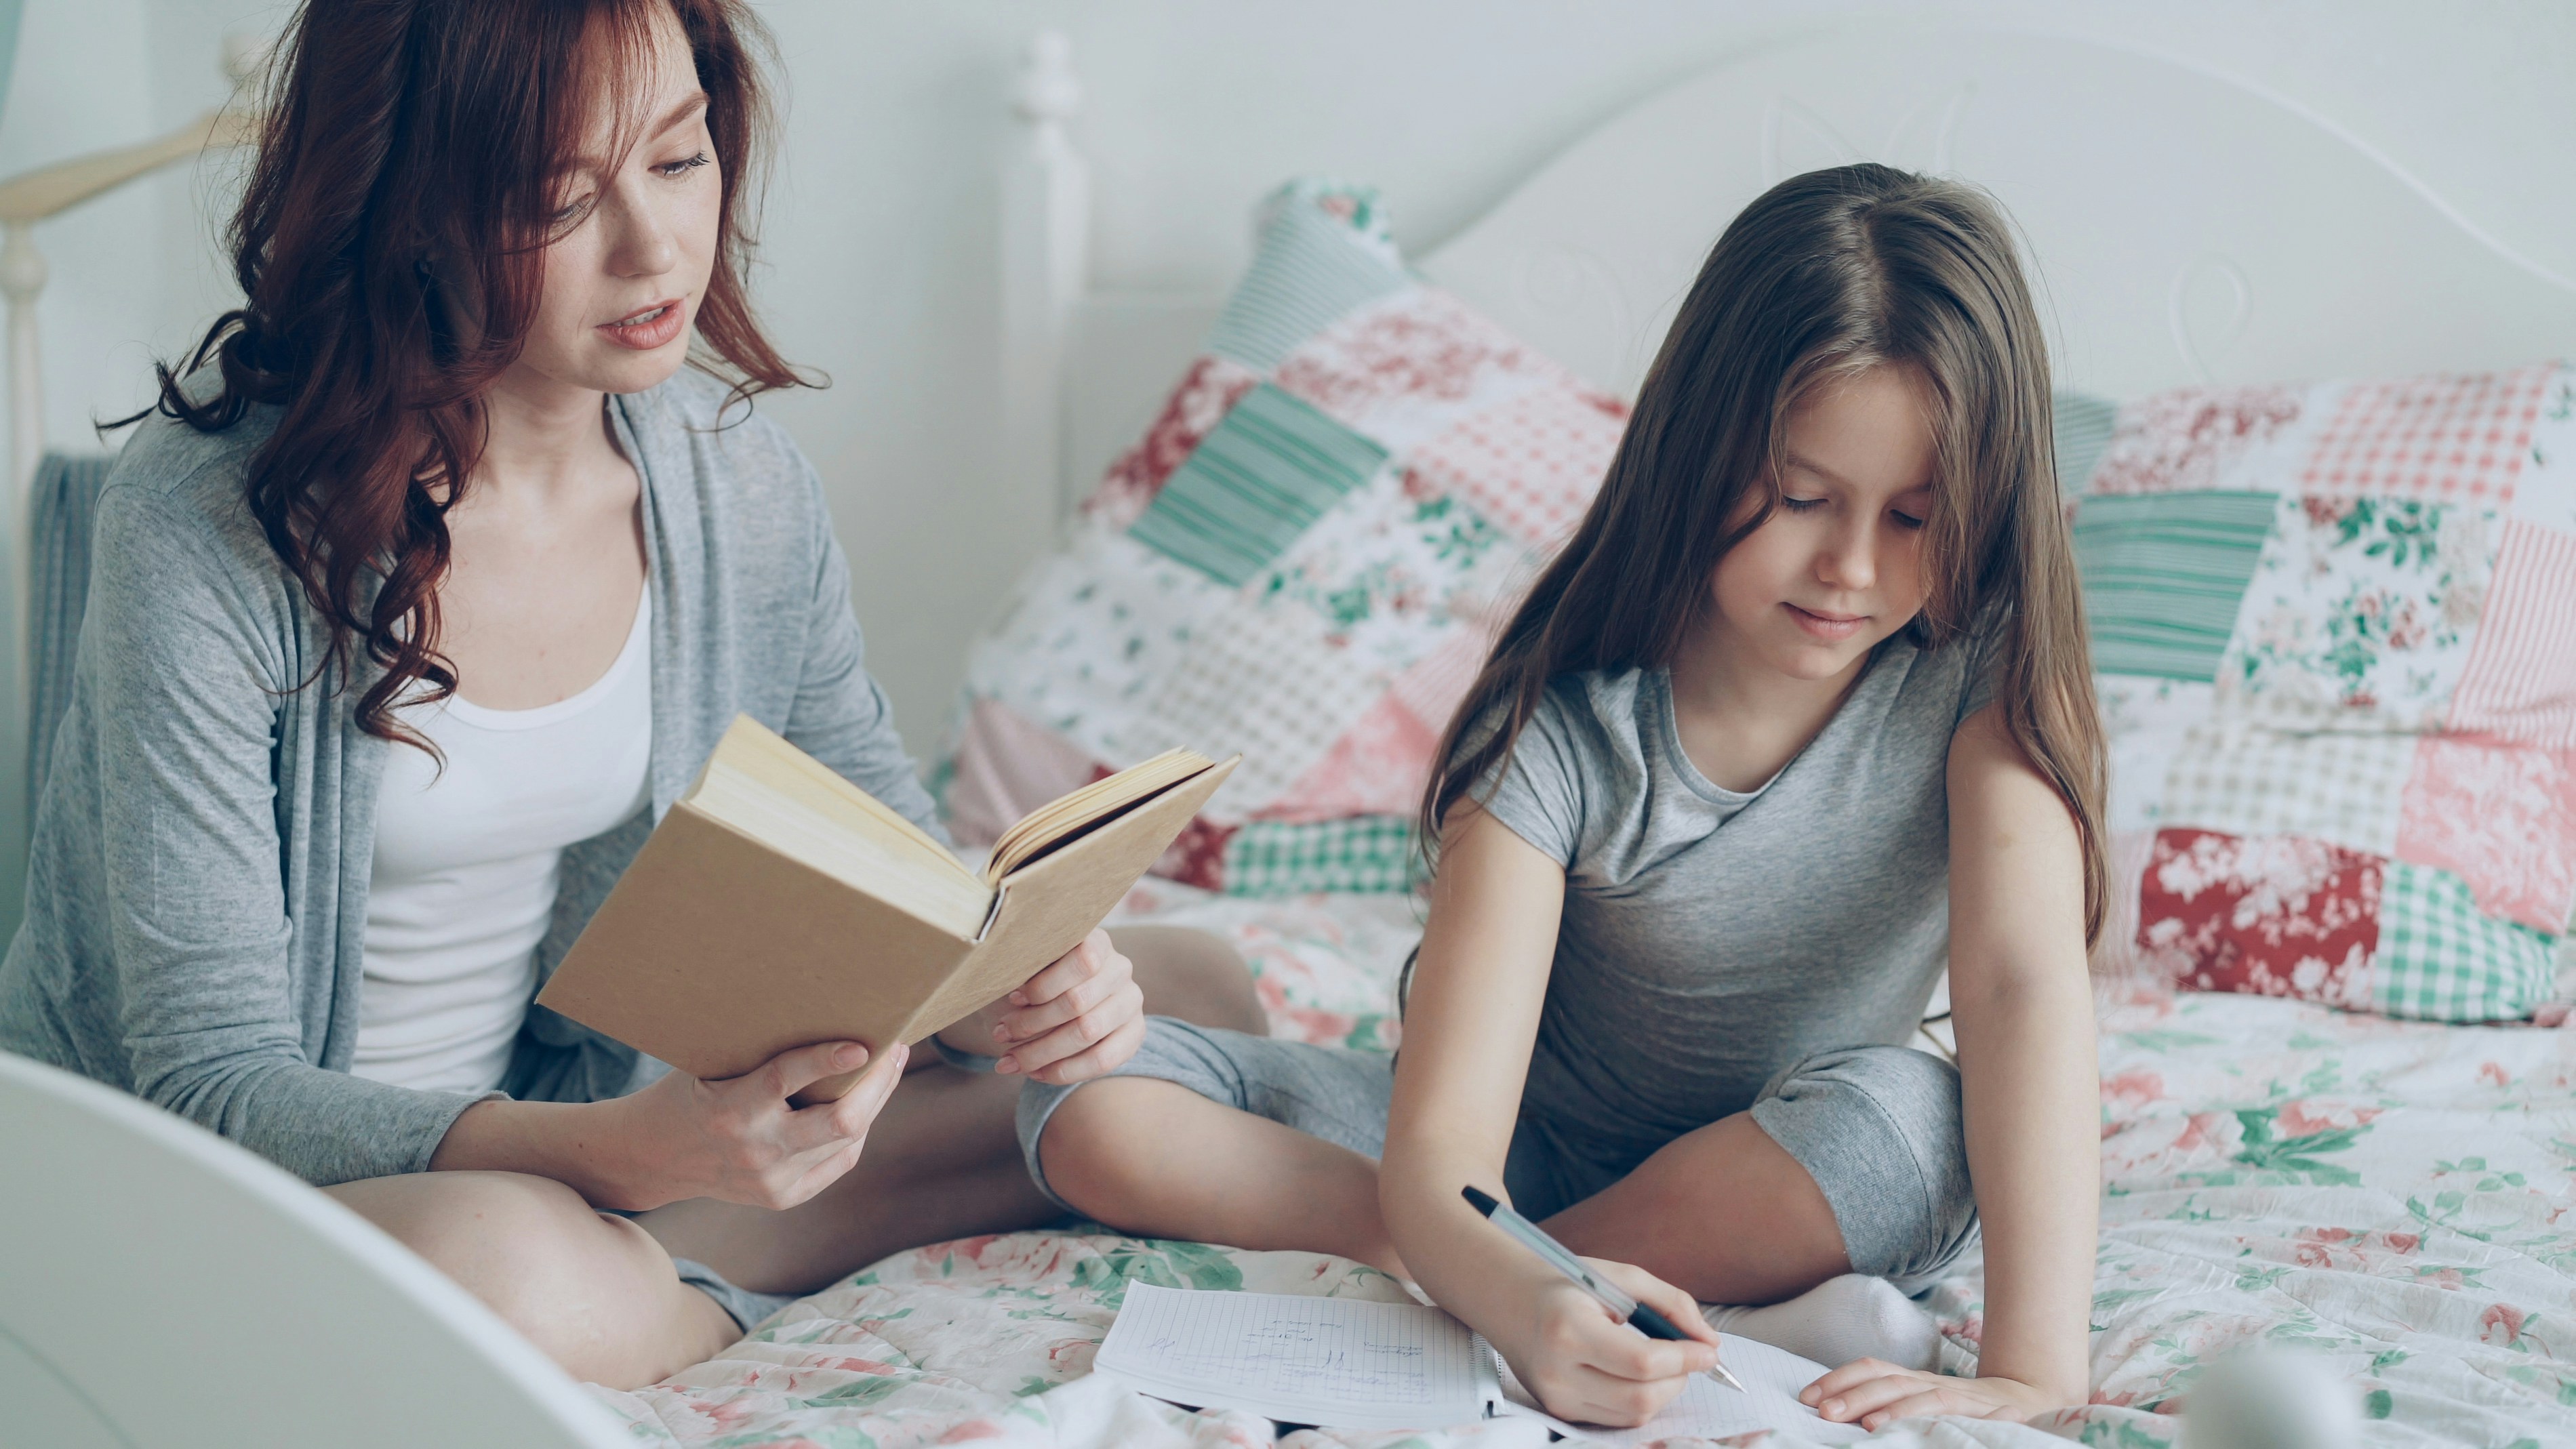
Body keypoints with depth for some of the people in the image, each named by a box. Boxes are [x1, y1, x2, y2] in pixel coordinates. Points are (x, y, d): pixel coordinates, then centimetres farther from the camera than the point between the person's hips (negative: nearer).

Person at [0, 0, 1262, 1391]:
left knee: (1187, 995, -2)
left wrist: (1000, 996, -20)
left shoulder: (739, 482, -5)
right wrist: (625, 1153, -39)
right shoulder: (208, 528, -23)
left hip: (578, 1119, 6)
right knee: (507, 1273, -42)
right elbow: (216, 1082, -23)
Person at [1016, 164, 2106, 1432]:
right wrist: (1521, 1303, -52)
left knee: (1903, 1118, -37)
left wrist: (2032, 1369, -47)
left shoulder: (1979, 676, -17)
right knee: (1089, 1103, -20)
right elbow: (1437, 1149, -28)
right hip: (1540, 1160, 1)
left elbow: (2029, 977, -32)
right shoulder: (1566, 721, -21)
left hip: (1791, 1175, -1)